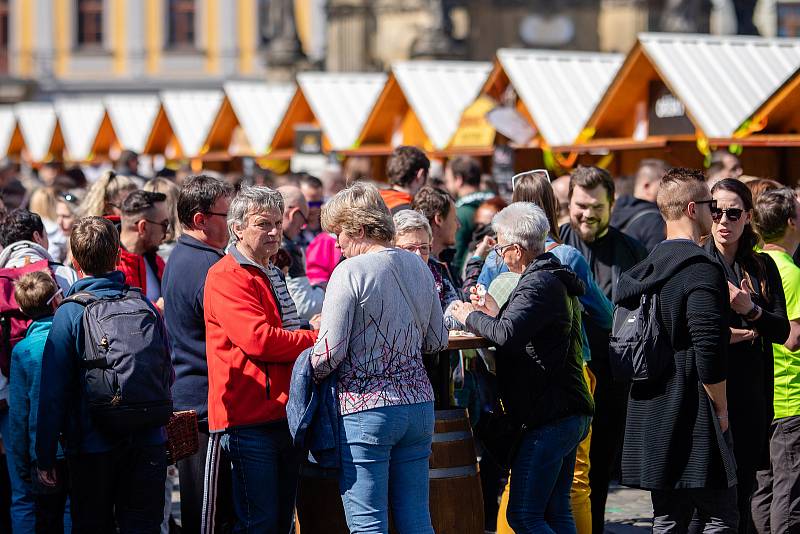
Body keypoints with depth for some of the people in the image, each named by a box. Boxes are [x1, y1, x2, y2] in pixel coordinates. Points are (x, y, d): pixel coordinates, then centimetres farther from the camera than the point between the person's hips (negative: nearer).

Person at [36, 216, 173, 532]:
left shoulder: (69, 314, -11)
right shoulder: (145, 306, -1)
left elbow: (53, 392, -10)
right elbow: (167, 375, 7)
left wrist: (45, 458, -3)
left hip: (92, 446, -2)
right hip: (147, 442, 2)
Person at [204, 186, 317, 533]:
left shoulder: (271, 275, 21)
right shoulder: (226, 277, -11)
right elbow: (259, 339, -21)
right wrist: (319, 338, -13)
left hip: (282, 415, 10)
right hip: (249, 418, -10)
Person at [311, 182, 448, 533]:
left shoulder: (350, 271, -12)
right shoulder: (418, 267, 8)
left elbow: (330, 351, -14)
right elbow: (437, 341, 17)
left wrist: (311, 373, 5)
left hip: (366, 409, -7)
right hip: (419, 404, 7)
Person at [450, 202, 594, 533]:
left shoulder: (538, 284, -16)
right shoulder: (556, 279, 17)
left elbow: (508, 334, -30)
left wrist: (472, 317, -13)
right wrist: (496, 313, 19)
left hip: (548, 418, -11)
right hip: (571, 415, 11)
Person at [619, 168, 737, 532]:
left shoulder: (645, 268, 12)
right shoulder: (703, 269, -14)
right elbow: (709, 350, -21)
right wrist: (721, 407, -9)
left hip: (652, 420, 8)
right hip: (694, 418, -8)